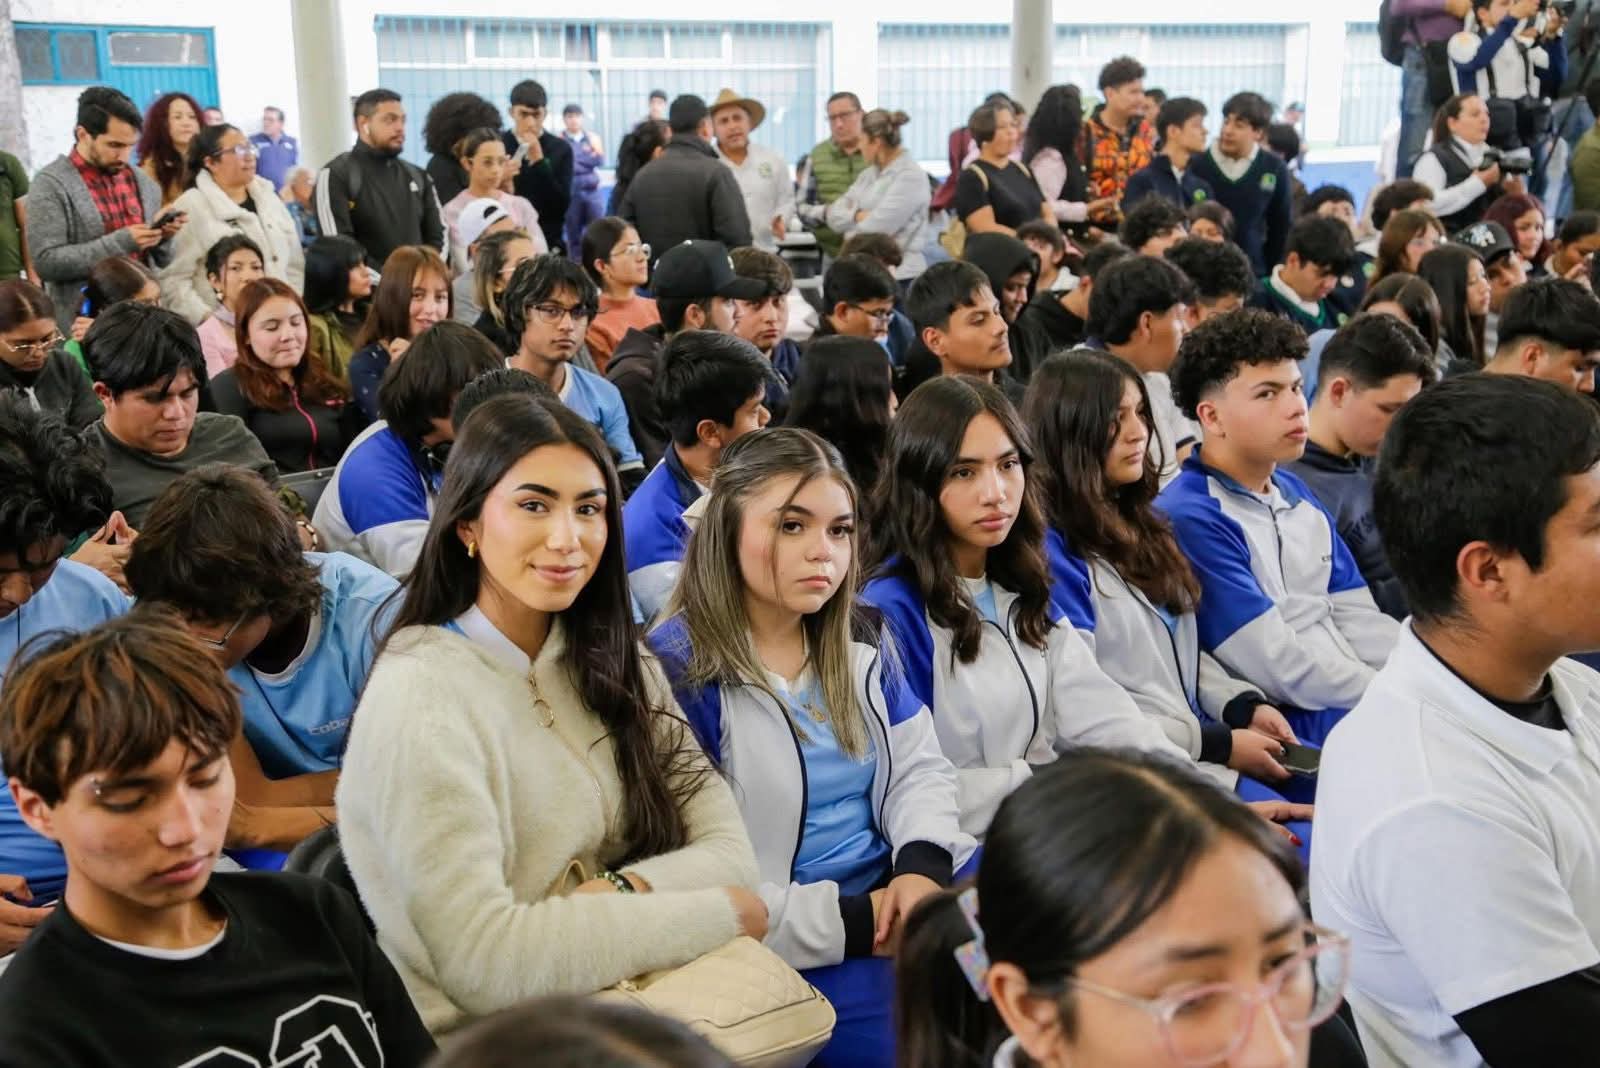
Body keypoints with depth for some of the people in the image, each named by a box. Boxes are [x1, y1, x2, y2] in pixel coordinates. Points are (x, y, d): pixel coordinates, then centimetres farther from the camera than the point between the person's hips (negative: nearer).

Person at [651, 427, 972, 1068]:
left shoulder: (858, 646, 13)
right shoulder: (675, 673, -11)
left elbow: (920, 769, 11)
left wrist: (922, 866, -12)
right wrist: (848, 924, -18)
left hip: (898, 897, 7)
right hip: (788, 955, -7)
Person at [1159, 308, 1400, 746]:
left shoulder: (1298, 495, 14)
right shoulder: (1188, 519, -15)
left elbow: (1360, 623, 11)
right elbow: (1287, 671, -16)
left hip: (1360, 706, 8)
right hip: (1296, 734, -8)